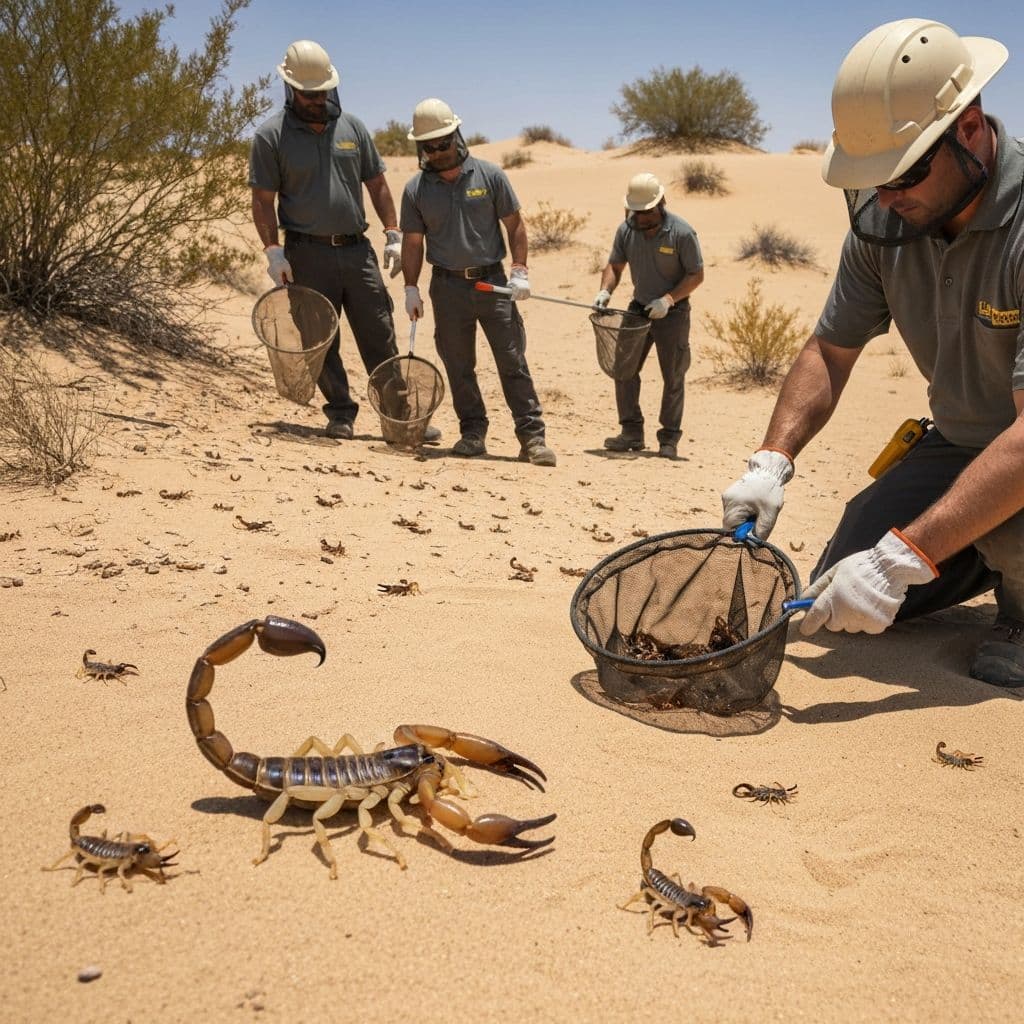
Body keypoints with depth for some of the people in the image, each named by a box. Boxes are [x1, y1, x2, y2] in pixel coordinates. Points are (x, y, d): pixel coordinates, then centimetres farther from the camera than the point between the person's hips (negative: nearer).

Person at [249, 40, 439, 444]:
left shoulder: (352, 127, 10)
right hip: (307, 254, -3)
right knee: (321, 341, 3)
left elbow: (377, 184, 14)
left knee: (380, 338, 2)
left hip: (356, 249, 3)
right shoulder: (271, 136, -1)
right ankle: (340, 414, 16)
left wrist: (393, 235, 6)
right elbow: (263, 200, -3)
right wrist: (272, 251, -12)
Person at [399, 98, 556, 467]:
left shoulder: (490, 175, 1)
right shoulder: (416, 190, 3)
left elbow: (514, 225, 4)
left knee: (513, 363, -3)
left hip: (493, 282, -1)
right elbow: (412, 242, 7)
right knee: (458, 367, 6)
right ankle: (472, 433, 17)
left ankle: (532, 437, -1)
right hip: (448, 287, 1)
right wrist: (411, 288, 0)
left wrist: (519, 271, -4)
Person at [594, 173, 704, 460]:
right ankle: (631, 432, 7)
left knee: (673, 377, 2)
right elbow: (615, 265, 8)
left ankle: (669, 438, 12)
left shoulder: (682, 233, -16)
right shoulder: (626, 229, -2)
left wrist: (669, 299, -23)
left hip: (672, 313, -4)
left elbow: (696, 275, -11)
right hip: (639, 308, 4)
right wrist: (605, 290, -11)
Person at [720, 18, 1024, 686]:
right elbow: (831, 351, 2)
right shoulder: (886, 219, -10)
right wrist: (771, 462, -14)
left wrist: (903, 557, -42)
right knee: (840, 594, 0)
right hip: (958, 443, 7)